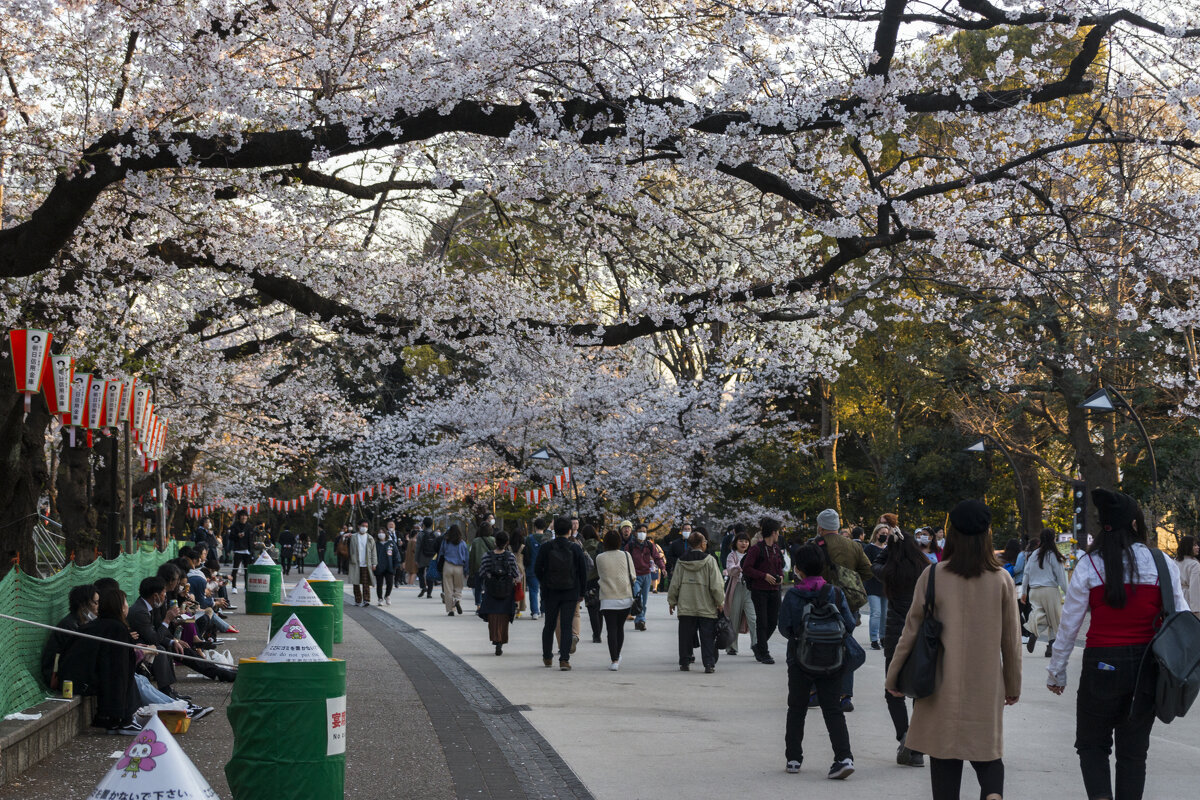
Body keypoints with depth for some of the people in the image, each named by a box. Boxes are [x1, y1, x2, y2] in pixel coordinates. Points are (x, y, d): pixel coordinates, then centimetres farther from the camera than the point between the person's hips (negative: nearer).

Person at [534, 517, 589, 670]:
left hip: (550, 592, 1)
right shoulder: (575, 549, -6)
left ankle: (547, 657, 25)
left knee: (549, 624, 15)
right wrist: (581, 592, 7)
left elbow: (537, 569, -3)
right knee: (566, 626, 0)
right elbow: (583, 571, -2)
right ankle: (564, 659, -10)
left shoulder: (546, 548, -6)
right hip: (570, 593, -1)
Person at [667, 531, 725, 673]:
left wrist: (672, 601, 17)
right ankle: (709, 664, -3)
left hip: (686, 608, 3)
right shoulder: (709, 561, -7)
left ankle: (684, 663, 14)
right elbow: (717, 586, -8)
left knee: (686, 637, 10)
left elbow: (674, 584, 6)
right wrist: (720, 603, 3)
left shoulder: (681, 562, 2)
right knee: (707, 637, 2)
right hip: (706, 608, -3)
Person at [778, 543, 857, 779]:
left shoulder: (792, 596, -10)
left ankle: (793, 758, 17)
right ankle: (844, 757, -10)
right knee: (833, 709, 4)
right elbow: (849, 625, -3)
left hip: (800, 661, -1)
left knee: (797, 709, 13)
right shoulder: (835, 593, -5)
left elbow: (784, 628, -7)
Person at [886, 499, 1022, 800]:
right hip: (987, 686, 2)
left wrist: (893, 676, 9)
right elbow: (1012, 638, 4)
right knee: (987, 750, 11)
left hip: (944, 685, -1)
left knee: (944, 759, 7)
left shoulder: (933, 576, -7)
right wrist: (1013, 685, 17)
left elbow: (912, 629, -3)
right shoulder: (1001, 579, -2)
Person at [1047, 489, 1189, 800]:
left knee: (1092, 745, 13)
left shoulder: (1089, 566, -7)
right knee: (1134, 750, 13)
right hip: (1147, 667, 2)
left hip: (1102, 665, -2)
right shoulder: (1162, 564, -3)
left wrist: (1056, 672, 8)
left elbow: (1069, 625, -3)